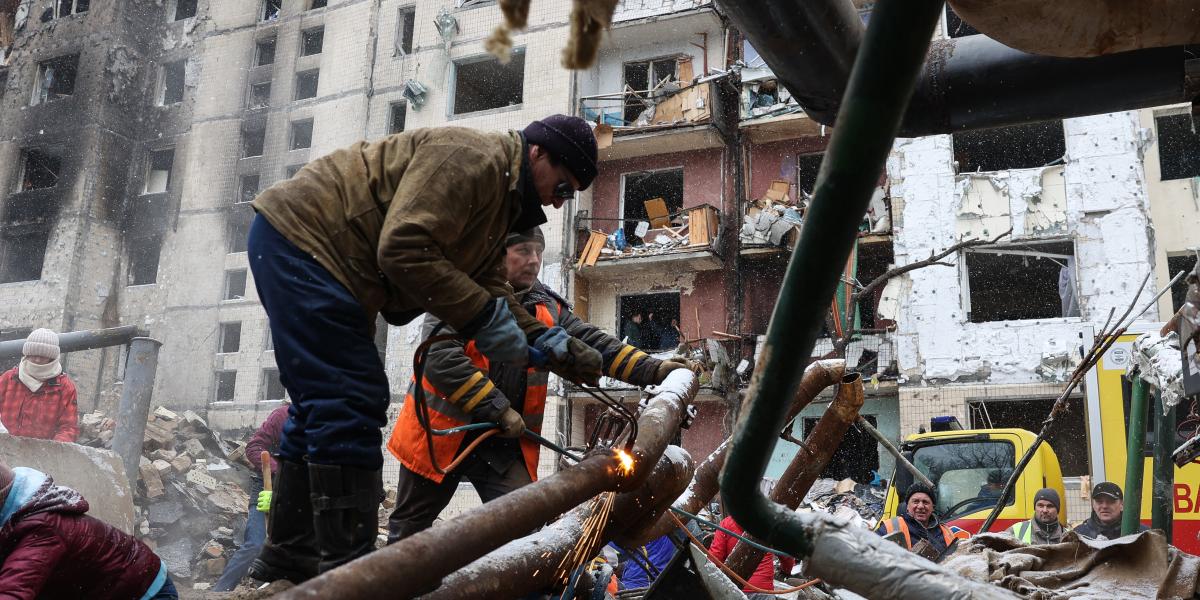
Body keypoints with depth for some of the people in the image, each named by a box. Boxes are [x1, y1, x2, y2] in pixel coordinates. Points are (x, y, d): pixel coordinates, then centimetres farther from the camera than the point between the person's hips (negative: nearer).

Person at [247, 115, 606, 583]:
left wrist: (553, 347, 1)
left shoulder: (499, 196, 15)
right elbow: (403, 250, -28)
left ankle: (291, 557, 22)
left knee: (324, 404, 13)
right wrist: (483, 317, -23)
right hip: (300, 237, -11)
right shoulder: (472, 158, -18)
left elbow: (489, 291, 10)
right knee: (349, 405, -14)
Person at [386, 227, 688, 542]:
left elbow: (595, 345, 0)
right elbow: (440, 356, -22)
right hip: (439, 431, -3)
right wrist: (499, 409, -22)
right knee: (409, 527, 12)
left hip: (504, 441, 3)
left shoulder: (548, 309, 5)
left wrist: (654, 369, -14)